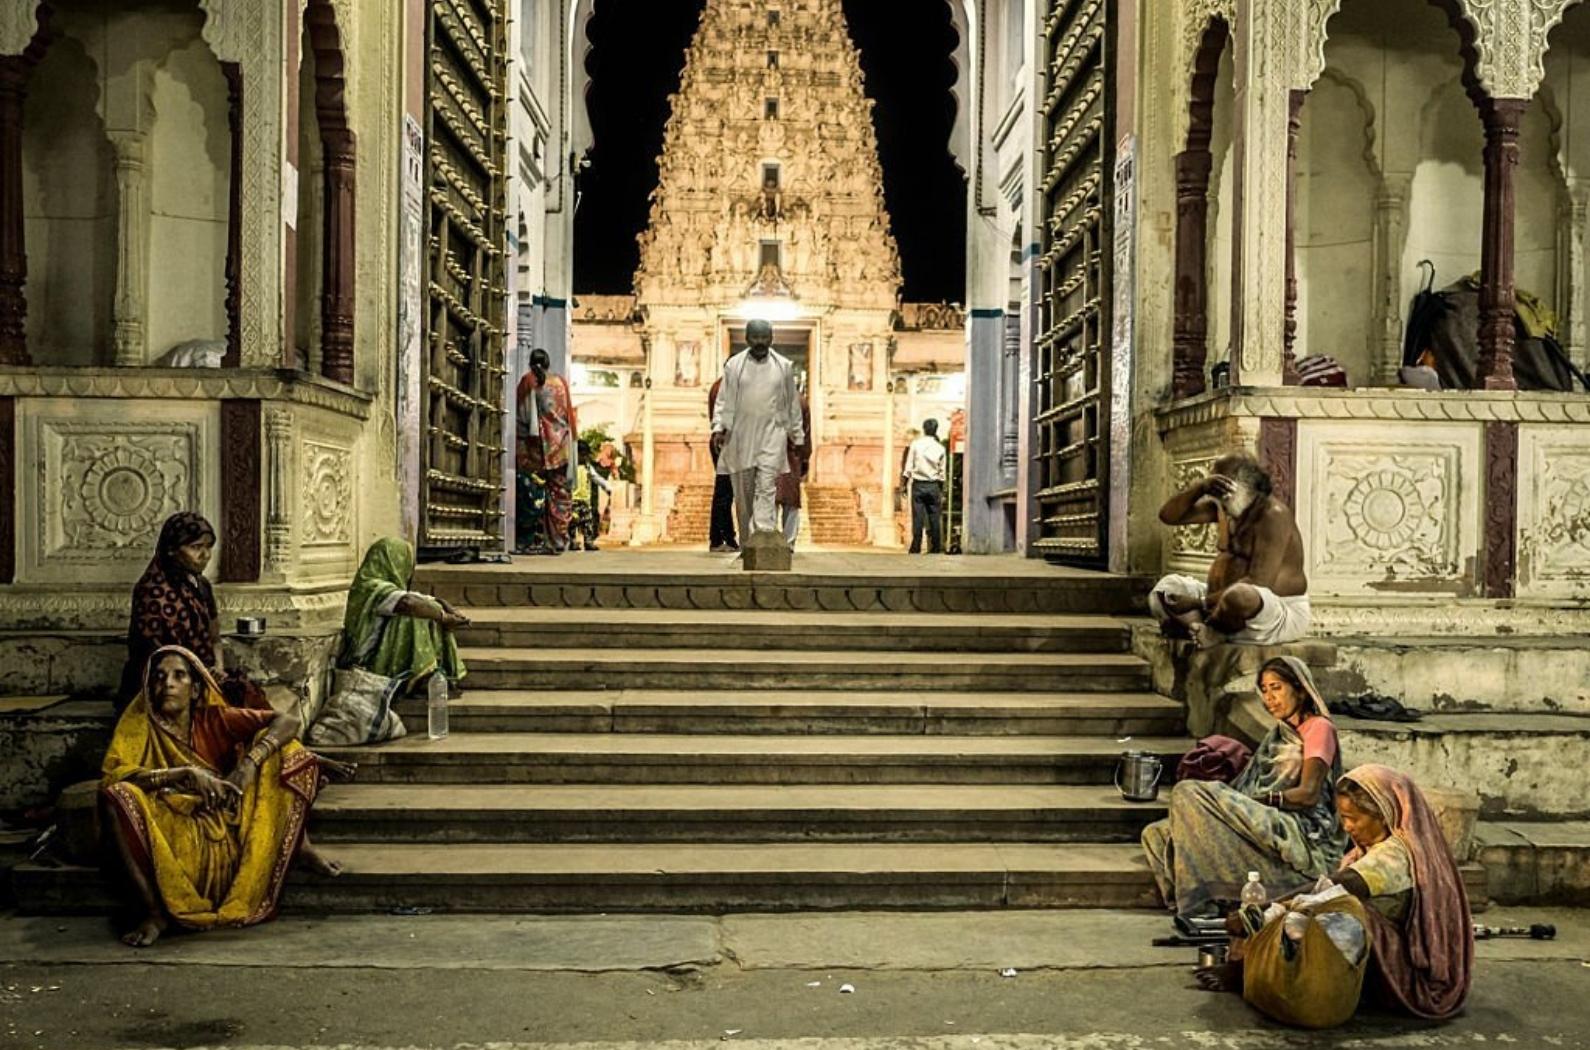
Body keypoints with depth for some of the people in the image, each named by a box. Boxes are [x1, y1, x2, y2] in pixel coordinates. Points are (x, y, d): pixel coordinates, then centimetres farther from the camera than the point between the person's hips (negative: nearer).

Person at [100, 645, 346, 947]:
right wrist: (185, 772, -29)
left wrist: (250, 762, -23)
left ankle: (298, 846, 4)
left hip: (229, 831, 2)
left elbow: (289, 721, -6)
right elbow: (110, 776, -21)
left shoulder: (213, 720, 1)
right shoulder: (138, 726, -3)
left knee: (282, 749, -7)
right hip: (172, 836, -2)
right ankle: (154, 912, -24)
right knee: (116, 798, -30)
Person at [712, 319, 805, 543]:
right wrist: (719, 427, -6)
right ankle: (747, 542, 13)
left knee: (766, 488, -12)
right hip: (741, 438, 1)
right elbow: (723, 400, 6)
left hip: (772, 436, -1)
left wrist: (797, 435, 14)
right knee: (744, 491, 5)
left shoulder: (784, 366, 7)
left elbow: (793, 403, 13)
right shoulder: (734, 365, 5)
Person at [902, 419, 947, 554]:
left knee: (918, 518, -2)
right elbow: (942, 472, 6)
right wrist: (941, 491, 13)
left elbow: (908, 467, -3)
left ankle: (916, 548, -5)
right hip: (933, 486, 1)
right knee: (934, 519, 4)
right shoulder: (940, 448, 2)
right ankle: (935, 549, 4)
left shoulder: (915, 444, -1)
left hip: (918, 485, -1)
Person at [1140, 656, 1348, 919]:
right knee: (1157, 834, -6)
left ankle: (1196, 906, -26)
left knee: (1189, 793, -25)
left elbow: (1309, 794, -10)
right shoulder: (1278, 734, 28)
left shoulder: (1319, 728, 3)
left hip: (1302, 836, -8)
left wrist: (1256, 799, -18)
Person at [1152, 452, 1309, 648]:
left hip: (1281, 612, -9)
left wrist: (1201, 602, -24)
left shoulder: (1273, 515, -18)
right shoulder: (1223, 508, 8)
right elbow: (1169, 515, 5)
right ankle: (1212, 630, -25)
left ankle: (1209, 630, -10)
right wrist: (1200, 487, -13)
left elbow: (1258, 583, -25)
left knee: (1239, 596, -42)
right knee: (1165, 588, 0)